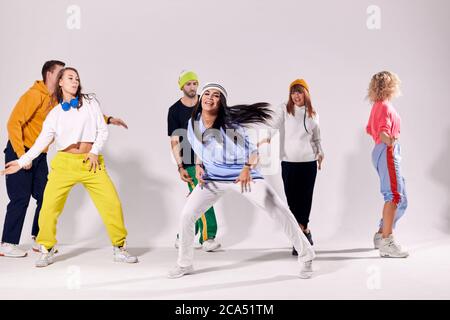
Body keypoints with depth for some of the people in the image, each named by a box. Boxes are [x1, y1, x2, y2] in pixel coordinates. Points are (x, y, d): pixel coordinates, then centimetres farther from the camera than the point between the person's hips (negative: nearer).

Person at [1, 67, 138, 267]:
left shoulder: (89, 102, 10)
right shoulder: (54, 113, 10)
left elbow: (103, 130, 6)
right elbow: (42, 141, 7)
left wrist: (95, 151, -7)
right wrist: (22, 161, 1)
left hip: (91, 162, 0)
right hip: (64, 162, 0)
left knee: (112, 203, -7)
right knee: (49, 205, -9)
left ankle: (119, 249, 8)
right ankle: (47, 251, 9)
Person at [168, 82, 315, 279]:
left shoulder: (231, 124, -22)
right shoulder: (193, 123, -7)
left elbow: (252, 151, -14)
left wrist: (248, 168, -32)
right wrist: (198, 166, -3)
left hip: (242, 174, -4)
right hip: (212, 178, 4)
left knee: (280, 212, -12)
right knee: (186, 216, -2)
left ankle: (306, 256, 6)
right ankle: (184, 264, 20)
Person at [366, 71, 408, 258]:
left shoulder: (378, 105, 17)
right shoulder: (385, 106, -11)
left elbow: (370, 129, 28)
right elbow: (382, 132, -24)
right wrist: (390, 141, -45)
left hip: (384, 152, 10)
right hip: (387, 152, -10)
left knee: (400, 199, 11)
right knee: (394, 196, -15)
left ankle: (381, 235, 16)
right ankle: (386, 243, -18)